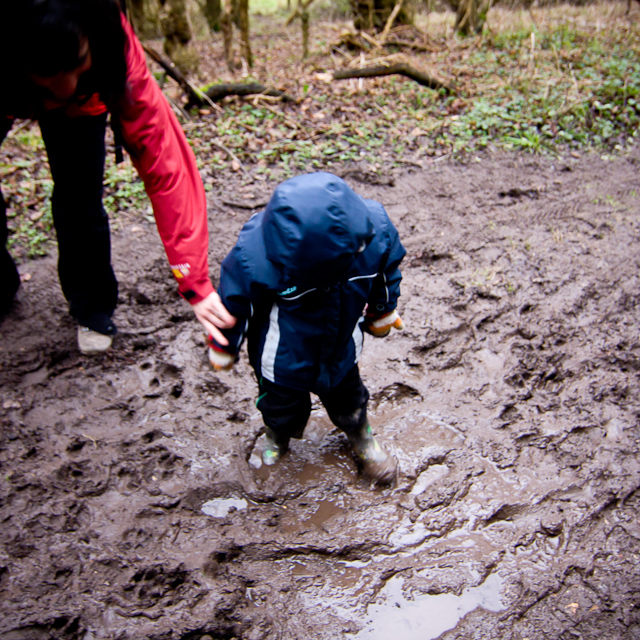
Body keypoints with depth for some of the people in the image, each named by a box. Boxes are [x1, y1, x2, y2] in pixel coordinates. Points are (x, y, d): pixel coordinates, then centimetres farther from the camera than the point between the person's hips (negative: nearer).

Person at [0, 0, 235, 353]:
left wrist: (195, 284, -45)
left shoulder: (110, 44, -39)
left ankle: (91, 306, 10)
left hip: (81, 102, 0)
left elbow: (164, 164, -42)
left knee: (80, 193, -16)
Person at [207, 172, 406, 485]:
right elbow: (232, 305, -19)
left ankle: (361, 438, 63)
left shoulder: (376, 230, -31)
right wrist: (223, 349, -2)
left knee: (348, 402, 28)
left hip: (341, 350, 2)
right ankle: (277, 437, 63)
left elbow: (386, 273, -7)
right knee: (281, 407, 26)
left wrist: (382, 313, 11)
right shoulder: (254, 257, -40)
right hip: (282, 359, -2)